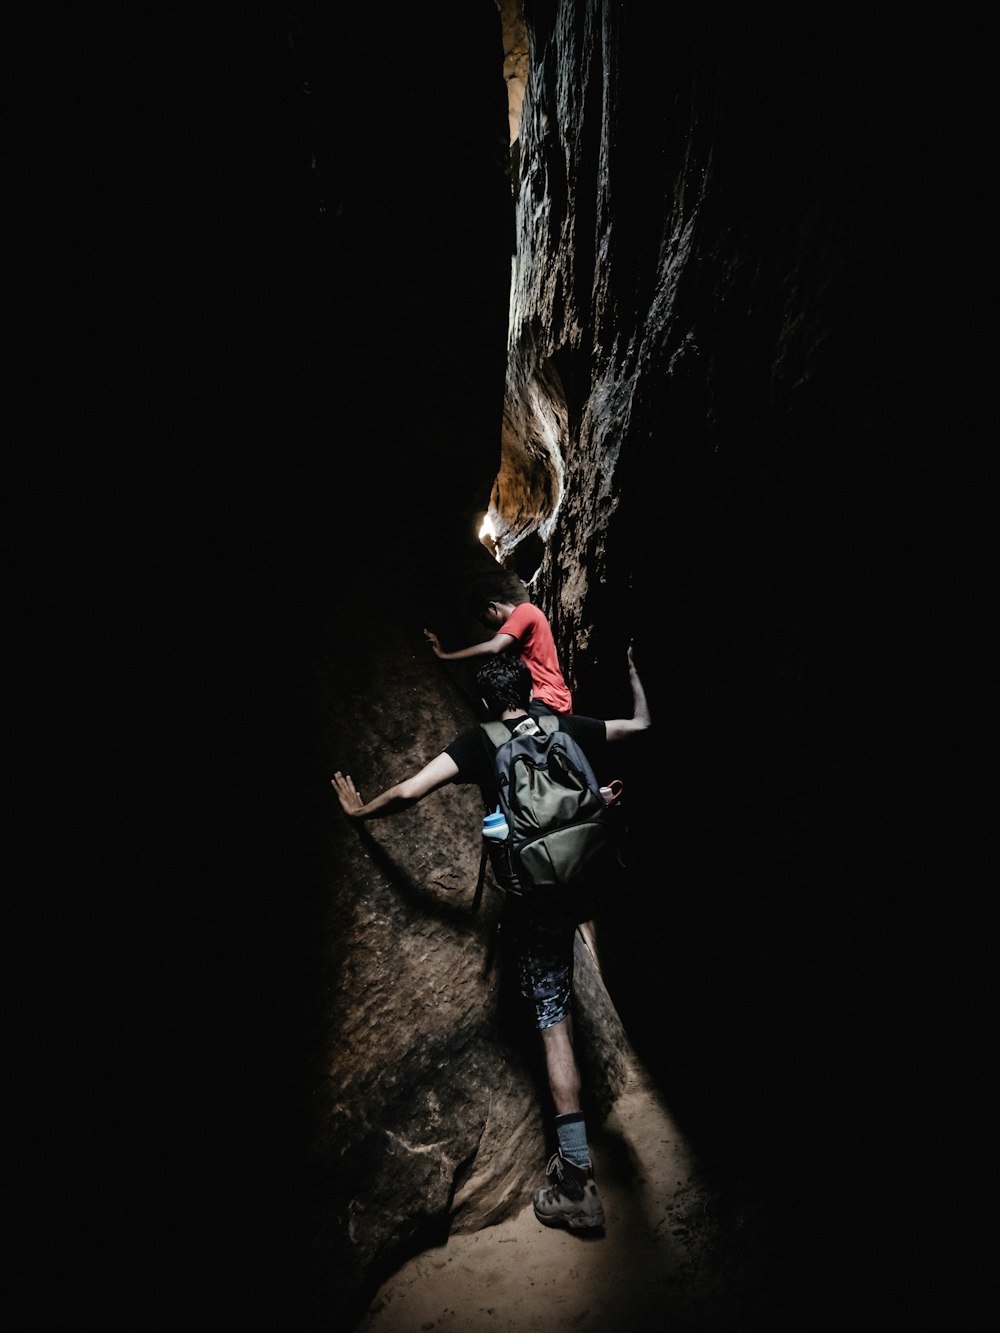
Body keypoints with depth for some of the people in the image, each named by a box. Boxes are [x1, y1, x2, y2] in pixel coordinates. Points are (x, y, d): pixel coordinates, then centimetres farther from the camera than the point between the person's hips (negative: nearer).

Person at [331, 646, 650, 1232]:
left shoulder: (478, 743, -3)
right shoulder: (568, 729, 5)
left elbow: (407, 793, -10)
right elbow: (643, 724, 16)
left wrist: (360, 810, 10)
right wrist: (634, 672, 33)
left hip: (535, 898, -4)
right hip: (585, 884, 4)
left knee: (555, 1023, 2)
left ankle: (578, 1180, 7)